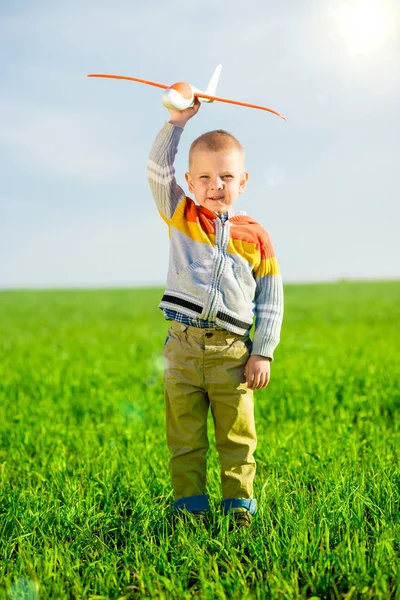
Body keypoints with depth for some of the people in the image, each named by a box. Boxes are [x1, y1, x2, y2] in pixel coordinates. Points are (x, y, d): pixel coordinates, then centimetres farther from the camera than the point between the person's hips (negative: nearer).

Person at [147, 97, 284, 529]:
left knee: (237, 436, 7)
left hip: (232, 352, 0)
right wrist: (176, 121, -10)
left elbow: (270, 301, 6)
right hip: (183, 348, 1)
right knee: (185, 438, 7)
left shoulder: (254, 236, 4)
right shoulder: (180, 218, 7)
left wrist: (262, 353, 1)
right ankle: (189, 505, 18)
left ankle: (238, 505, 19)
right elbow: (158, 170, -4)